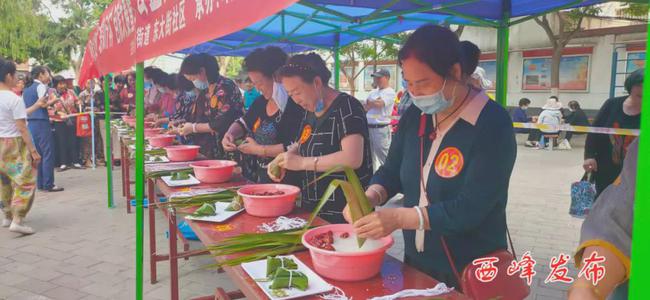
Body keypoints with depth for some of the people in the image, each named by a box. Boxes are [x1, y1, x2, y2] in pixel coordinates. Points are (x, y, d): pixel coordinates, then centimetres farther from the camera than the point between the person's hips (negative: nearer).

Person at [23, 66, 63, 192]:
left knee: (37, 154, 12)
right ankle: (48, 184, -6)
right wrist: (54, 100, 0)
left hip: (30, 124, 9)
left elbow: (24, 107, 18)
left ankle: (40, 183, 14)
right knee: (48, 154, -5)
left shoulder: (26, 89, 17)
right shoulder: (41, 86, -7)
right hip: (41, 123, -8)